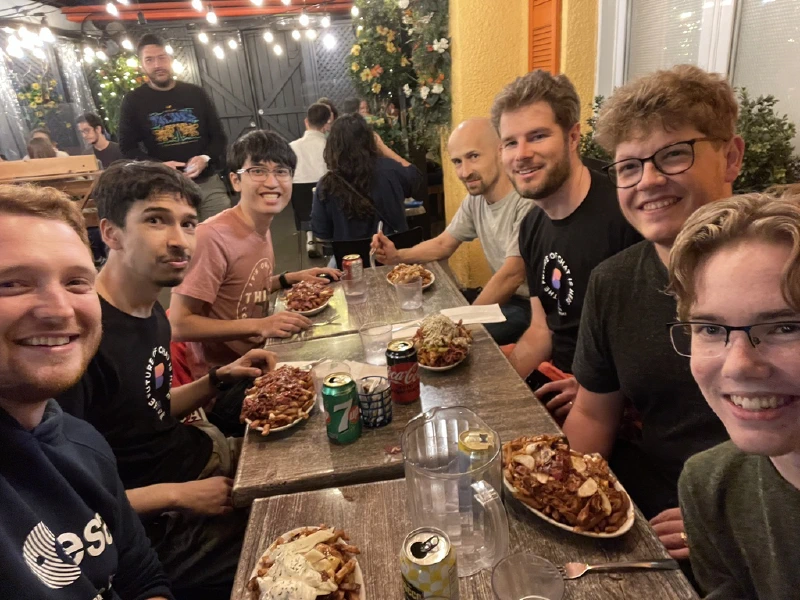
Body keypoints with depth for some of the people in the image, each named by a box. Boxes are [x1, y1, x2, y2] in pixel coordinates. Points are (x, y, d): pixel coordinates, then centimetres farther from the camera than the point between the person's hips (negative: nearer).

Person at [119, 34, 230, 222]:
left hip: (209, 183, 2)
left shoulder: (195, 93, 10)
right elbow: (127, 148, 3)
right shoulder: (133, 101, 5)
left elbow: (219, 136, 10)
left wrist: (206, 158, -11)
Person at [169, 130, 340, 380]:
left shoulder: (262, 228, 0)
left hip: (257, 356, 7)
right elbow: (179, 325, -22)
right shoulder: (213, 237, -25)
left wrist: (291, 278, 1)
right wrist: (259, 325, -27)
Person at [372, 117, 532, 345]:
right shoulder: (475, 199, 1)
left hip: (533, 304, -7)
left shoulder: (526, 201, -26)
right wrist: (397, 256, -7)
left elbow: (512, 276, -26)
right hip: (506, 296, 8)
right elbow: (443, 245, 11)